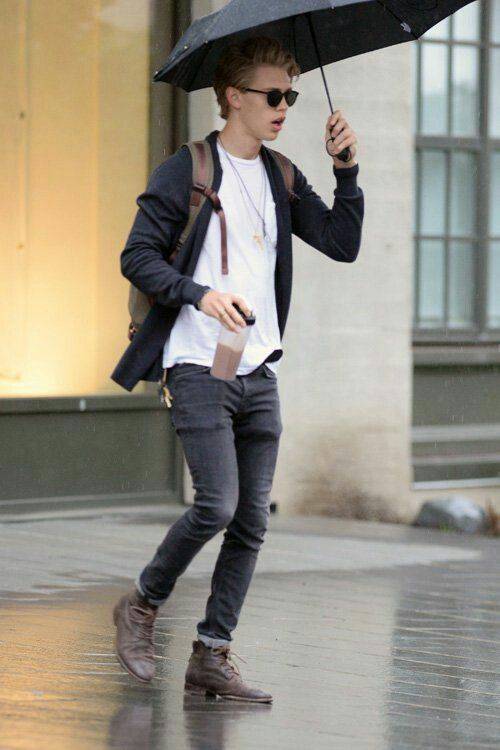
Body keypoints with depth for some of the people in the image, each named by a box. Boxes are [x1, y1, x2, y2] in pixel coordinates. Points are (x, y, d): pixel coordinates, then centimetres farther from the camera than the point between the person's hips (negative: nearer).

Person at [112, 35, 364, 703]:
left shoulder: (283, 179, 14)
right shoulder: (187, 171, -4)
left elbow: (343, 244, 7)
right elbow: (137, 255, -7)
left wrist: (347, 171, -4)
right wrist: (200, 294, -21)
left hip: (260, 372, 6)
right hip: (199, 367, -6)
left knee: (252, 522, 1)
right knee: (217, 505, -15)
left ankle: (212, 656, 6)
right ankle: (142, 605, 8)